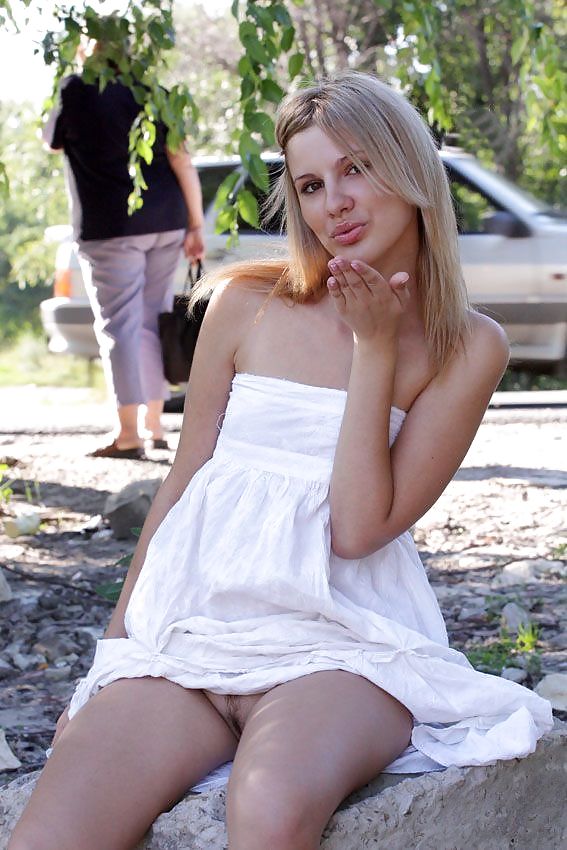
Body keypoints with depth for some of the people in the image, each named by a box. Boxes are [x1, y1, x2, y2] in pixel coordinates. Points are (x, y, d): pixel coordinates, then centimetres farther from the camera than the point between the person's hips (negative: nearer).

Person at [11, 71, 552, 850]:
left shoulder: (469, 347, 4)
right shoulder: (248, 304, 8)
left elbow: (358, 529, -4)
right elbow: (183, 482, 14)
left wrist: (376, 346, -5)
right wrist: (115, 641, 12)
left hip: (340, 644, -1)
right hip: (190, 627, 2)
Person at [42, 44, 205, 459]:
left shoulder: (73, 93, -5)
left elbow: (53, 141, 13)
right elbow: (183, 161, 1)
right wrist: (196, 226, 3)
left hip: (110, 227, -5)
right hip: (165, 222, 5)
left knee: (119, 325, -3)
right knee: (153, 320, 12)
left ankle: (129, 434, -7)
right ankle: (154, 425, 16)